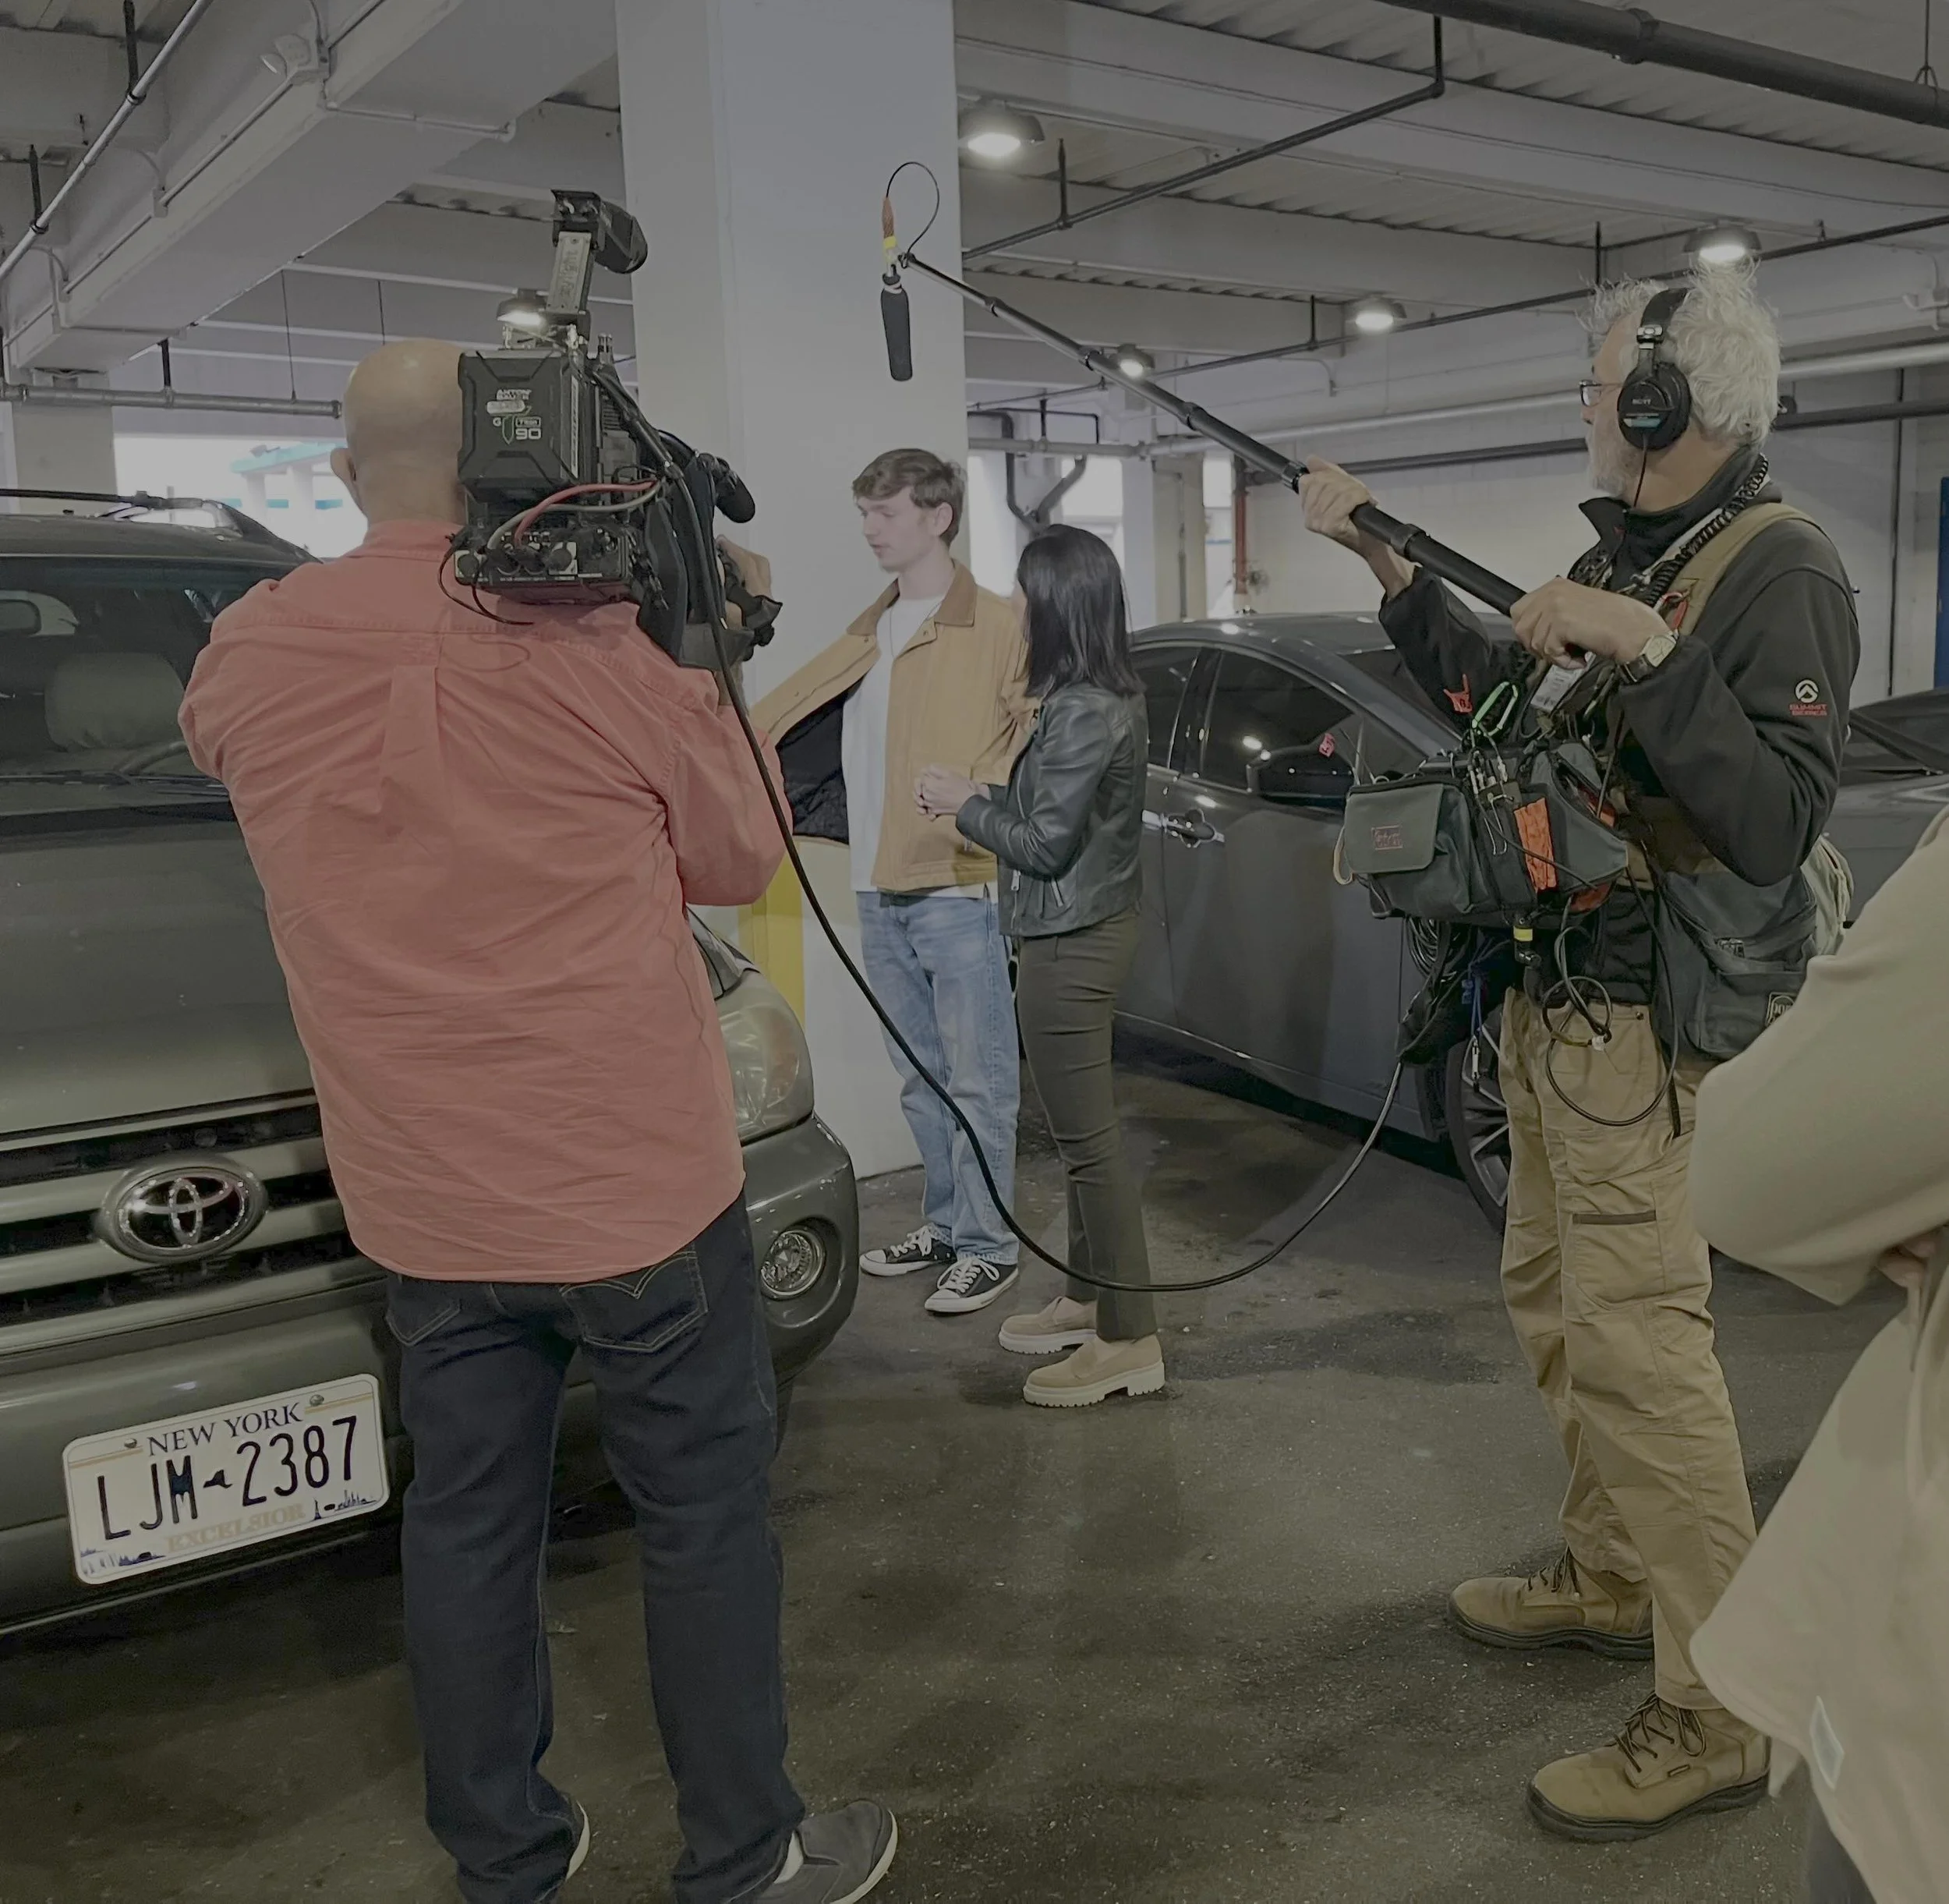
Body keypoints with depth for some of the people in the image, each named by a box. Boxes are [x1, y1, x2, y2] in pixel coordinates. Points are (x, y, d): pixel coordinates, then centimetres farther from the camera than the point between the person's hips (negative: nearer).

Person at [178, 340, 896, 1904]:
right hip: (640, 1185, -4)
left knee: (467, 1526, 16)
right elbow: (738, 858, 0)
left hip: (420, 1204, 4)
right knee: (704, 1513, 11)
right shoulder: (609, 645, -14)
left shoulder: (251, 659, -3)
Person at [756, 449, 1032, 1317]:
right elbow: (781, 722, 19)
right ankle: (944, 1224, 30)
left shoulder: (996, 629, -6)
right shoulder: (866, 637, 16)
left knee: (976, 1080, 2)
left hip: (958, 893, -7)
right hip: (879, 894, 7)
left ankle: (987, 1246, 13)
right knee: (920, 1078, 16)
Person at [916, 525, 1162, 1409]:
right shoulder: (1104, 698, 11)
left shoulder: (1083, 712, -20)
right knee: (1083, 1135, 17)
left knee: (1089, 1140, -4)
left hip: (1071, 945, -10)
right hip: (1085, 931, 10)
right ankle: (1089, 1300, 30)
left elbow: (1045, 845, -18)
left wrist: (965, 805, -5)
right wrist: (985, 796, 8)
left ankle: (1129, 1342, 3)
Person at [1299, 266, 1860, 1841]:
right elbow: (1493, 696, 24)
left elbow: (1778, 824, -24)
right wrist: (1384, 557, 20)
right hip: (1556, 1000, 10)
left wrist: (1646, 652, -30)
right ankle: (1611, 1579, 36)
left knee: (1640, 1337, -9)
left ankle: (1717, 1718, 3)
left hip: (1648, 1025, -9)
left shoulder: (1781, 572, -15)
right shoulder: (1622, 552, 11)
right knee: (1558, 1298, 18)